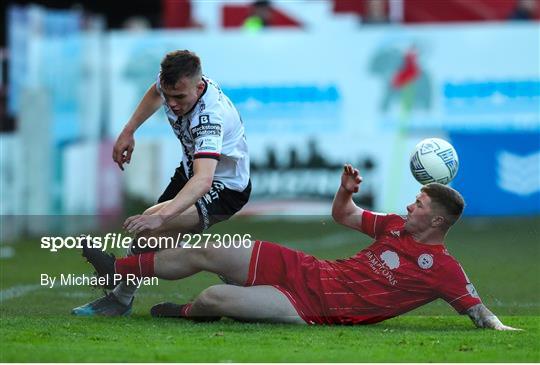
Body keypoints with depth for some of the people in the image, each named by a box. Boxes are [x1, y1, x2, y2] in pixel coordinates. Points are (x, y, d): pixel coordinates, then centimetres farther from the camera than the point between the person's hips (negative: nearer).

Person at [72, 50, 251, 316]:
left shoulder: (209, 117, -39)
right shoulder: (172, 82, -16)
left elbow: (203, 181, -54)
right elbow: (155, 93, 14)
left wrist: (160, 216, -66)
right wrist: (128, 132, 7)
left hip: (225, 189, -9)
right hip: (190, 171, 9)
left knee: (150, 226, -25)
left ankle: (121, 299, -7)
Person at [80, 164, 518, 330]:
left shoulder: (442, 268, -12)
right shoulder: (398, 226, 7)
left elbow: (477, 308, -12)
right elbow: (343, 215, 17)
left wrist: (497, 326, -31)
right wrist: (347, 190, -2)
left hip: (315, 307, -7)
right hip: (307, 270, 7)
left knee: (215, 298, -19)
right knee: (206, 253, 7)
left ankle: (187, 312, 20)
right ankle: (119, 269, 28)